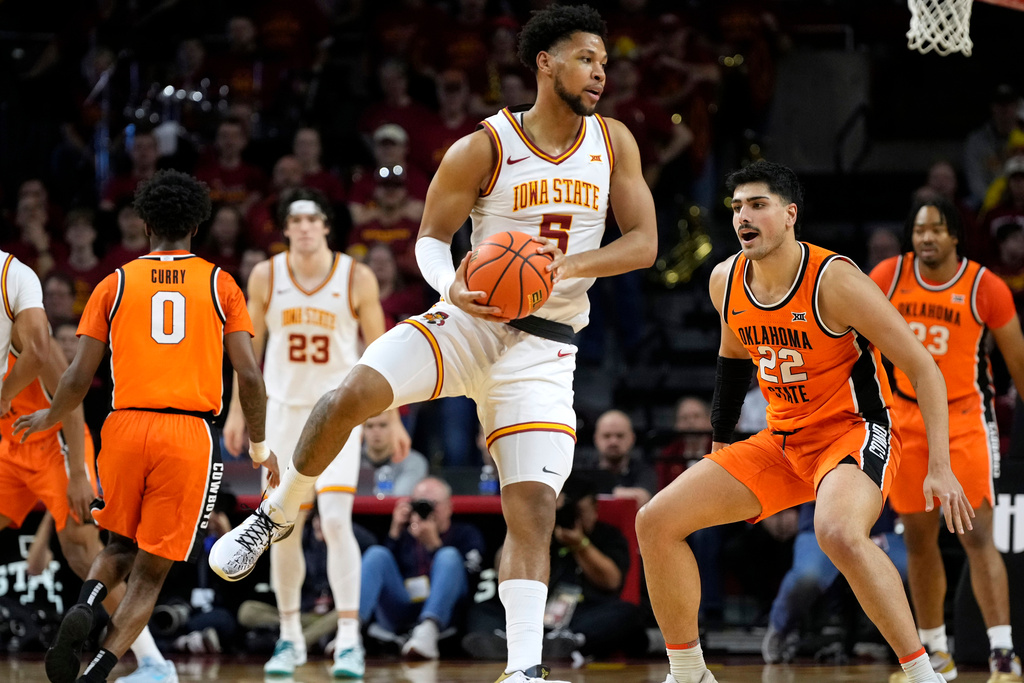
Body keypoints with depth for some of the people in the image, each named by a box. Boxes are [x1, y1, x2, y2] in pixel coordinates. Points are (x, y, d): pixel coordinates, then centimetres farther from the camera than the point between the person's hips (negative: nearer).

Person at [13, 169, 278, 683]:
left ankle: (83, 608, -8)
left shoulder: (115, 284, 9)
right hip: (190, 433, -1)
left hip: (125, 428, 1)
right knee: (151, 571, 6)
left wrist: (47, 419, 26)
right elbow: (249, 377, 2)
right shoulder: (220, 285, 8)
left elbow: (78, 379, 6)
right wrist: (259, 447, 16)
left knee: (119, 547, 23)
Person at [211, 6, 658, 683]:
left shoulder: (613, 142, 3)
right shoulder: (483, 149, -7)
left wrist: (568, 265, -17)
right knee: (351, 396, -25)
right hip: (471, 319, -2)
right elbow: (431, 238, 0)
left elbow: (643, 243, 1)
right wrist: (451, 285, -22)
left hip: (543, 349, 2)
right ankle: (277, 514, 0)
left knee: (534, 510, -10)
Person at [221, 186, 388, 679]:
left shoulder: (357, 279, -8)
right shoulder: (266, 277, -2)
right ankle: (289, 637, 20)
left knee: (335, 519, -16)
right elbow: (250, 346, 7)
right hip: (284, 408, 3)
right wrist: (237, 411, 6)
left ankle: (349, 639, -15)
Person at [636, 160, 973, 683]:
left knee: (839, 533, -40)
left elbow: (923, 369, -18)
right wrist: (718, 444, 22)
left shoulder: (834, 280, -21)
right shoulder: (725, 281, -2)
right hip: (782, 442, 7)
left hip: (855, 431, -7)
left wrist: (939, 468, -25)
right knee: (656, 522, -1)